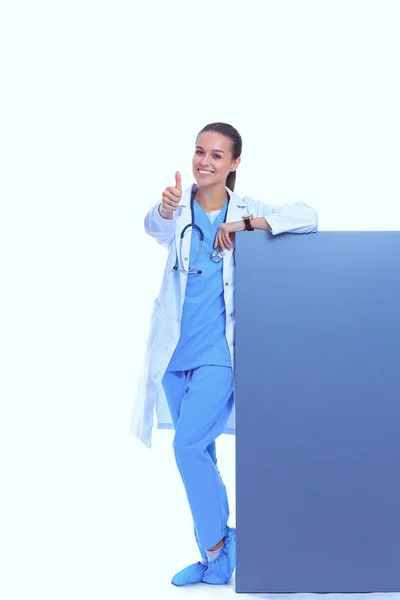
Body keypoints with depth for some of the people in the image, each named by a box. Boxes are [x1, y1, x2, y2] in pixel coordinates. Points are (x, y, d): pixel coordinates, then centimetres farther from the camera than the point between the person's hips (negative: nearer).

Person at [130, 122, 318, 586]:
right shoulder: (180, 209, 1)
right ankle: (217, 556, 27)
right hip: (176, 351, 3)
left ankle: (215, 547, 6)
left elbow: (308, 217, -9)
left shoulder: (245, 210, 0)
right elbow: (155, 227, -21)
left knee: (188, 444, -15)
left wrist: (246, 223, -18)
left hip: (218, 351, -3)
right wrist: (165, 207, -43)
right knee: (198, 452, 11)